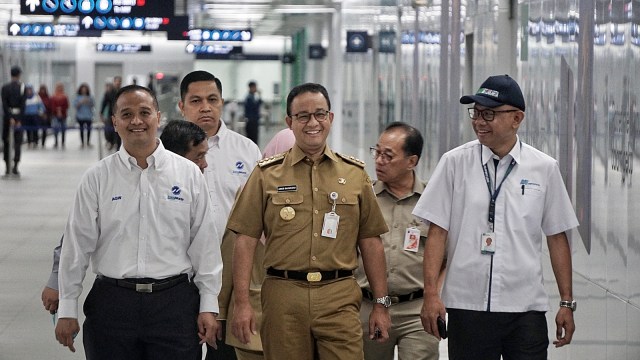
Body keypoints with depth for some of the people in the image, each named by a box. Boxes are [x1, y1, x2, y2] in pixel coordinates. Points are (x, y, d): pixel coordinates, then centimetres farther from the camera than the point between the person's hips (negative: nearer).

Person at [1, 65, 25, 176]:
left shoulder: (5, 88, -2)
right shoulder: (22, 87, -5)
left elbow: (4, 104, -9)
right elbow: (23, 105, -10)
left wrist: (10, 118, -11)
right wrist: (19, 120, -10)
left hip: (8, 117, 1)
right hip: (19, 117, -1)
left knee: (6, 142, 10)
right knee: (18, 143, 2)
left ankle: (8, 167, 9)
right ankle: (15, 167, -8)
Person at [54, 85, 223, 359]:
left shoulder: (189, 174, 4)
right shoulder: (97, 178, 3)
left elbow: (205, 244, 4)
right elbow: (76, 246, 5)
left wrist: (209, 305, 2)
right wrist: (67, 309, 4)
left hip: (175, 300, 0)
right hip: (112, 303, 0)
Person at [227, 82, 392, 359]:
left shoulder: (354, 173, 12)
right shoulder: (267, 174, 6)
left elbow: (370, 242, 13)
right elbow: (246, 240, 2)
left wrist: (381, 304, 9)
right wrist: (242, 303, -6)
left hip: (340, 299, 1)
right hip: (283, 296, -1)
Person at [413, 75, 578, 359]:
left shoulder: (544, 169, 5)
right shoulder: (454, 163, 2)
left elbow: (557, 237, 9)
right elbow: (437, 232, 2)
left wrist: (567, 303, 7)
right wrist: (431, 293, -6)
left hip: (526, 307, 0)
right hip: (467, 305, 0)